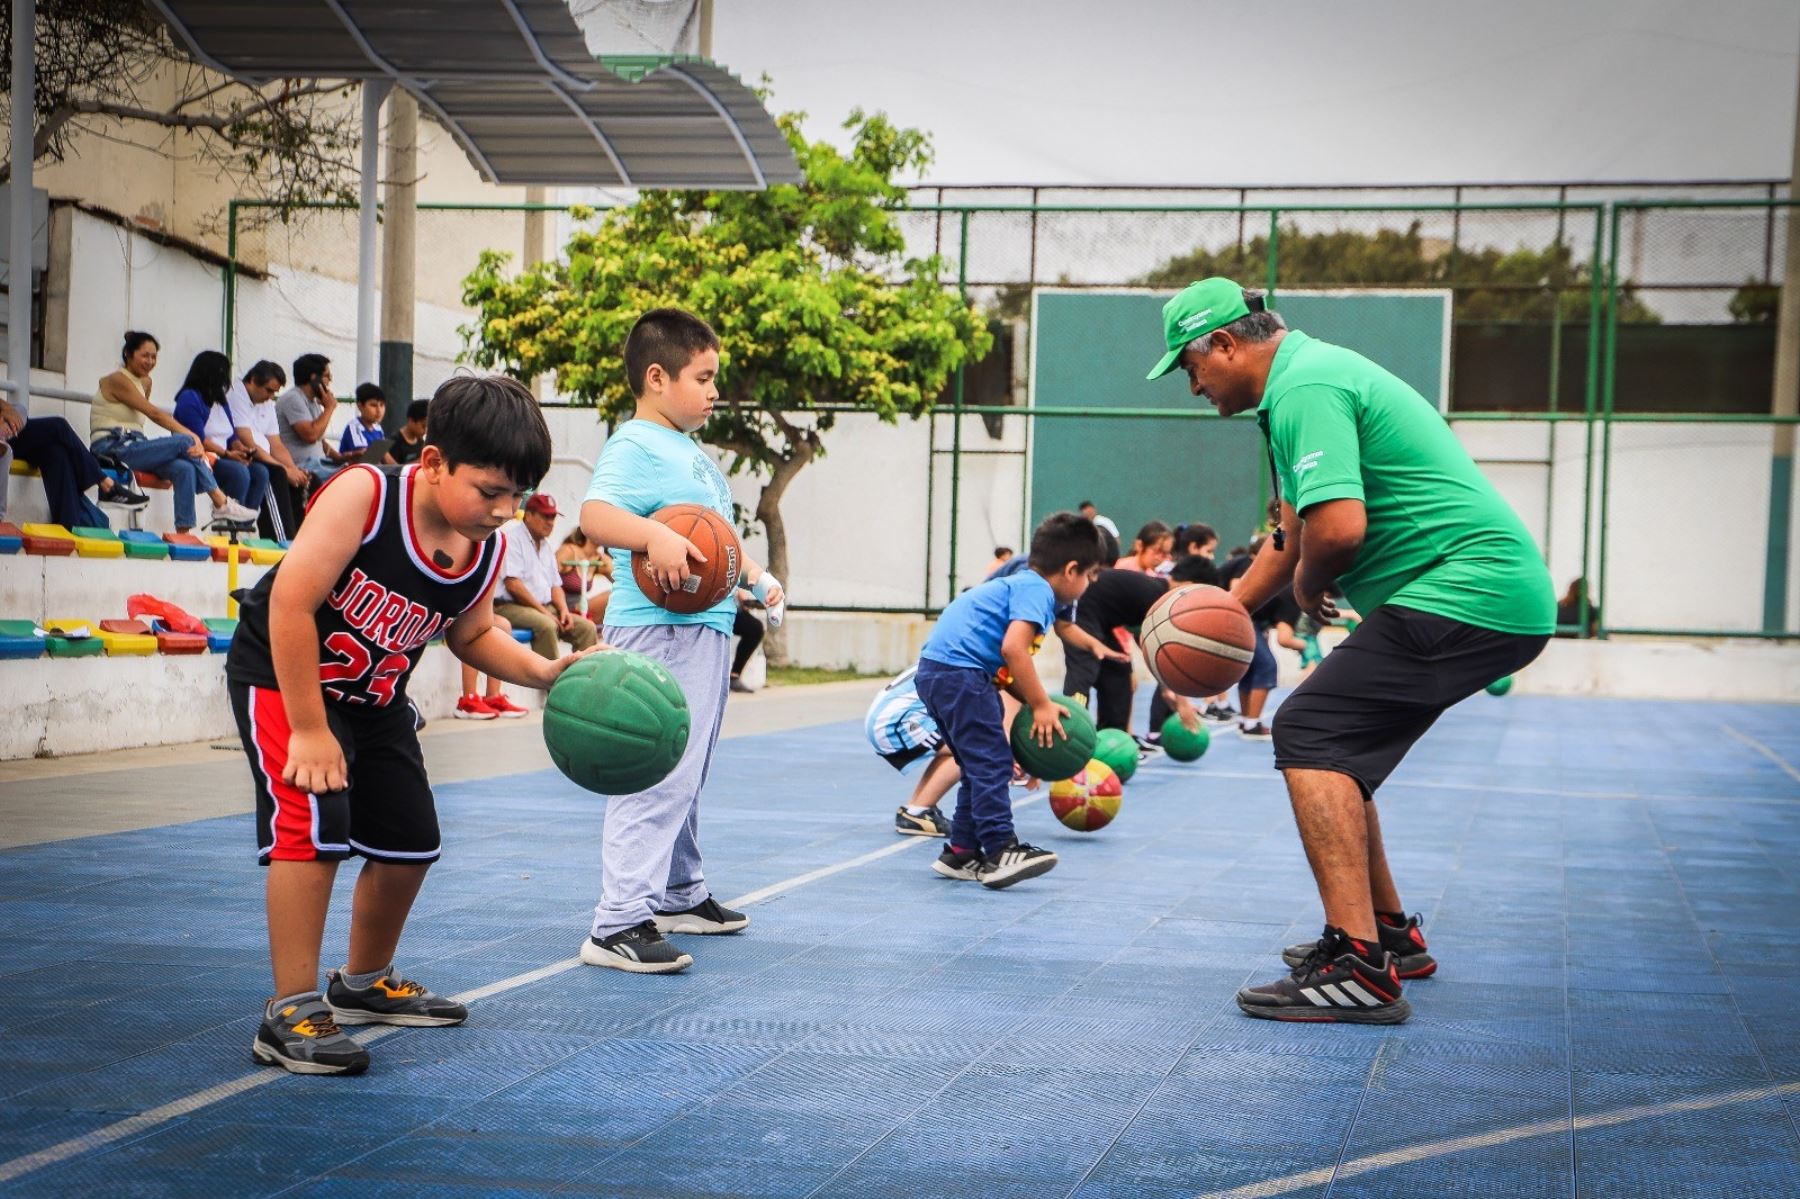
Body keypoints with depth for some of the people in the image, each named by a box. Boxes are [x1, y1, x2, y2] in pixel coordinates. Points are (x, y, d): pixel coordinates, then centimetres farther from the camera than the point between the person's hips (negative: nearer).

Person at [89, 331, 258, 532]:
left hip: (133, 446, 7)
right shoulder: (117, 380, -8)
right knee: (185, 442, -22)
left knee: (184, 468, -22)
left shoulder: (144, 382, 19)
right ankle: (221, 503, -20)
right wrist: (191, 436, -23)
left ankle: (183, 532, -30)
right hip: (111, 449, -7)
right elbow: (154, 414, -17)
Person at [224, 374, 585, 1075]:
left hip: (377, 699, 7)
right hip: (282, 677, -7)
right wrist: (309, 730, -28)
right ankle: (291, 1014, -17)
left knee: (410, 842, 12)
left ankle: (364, 984, 36)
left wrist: (544, 671, -10)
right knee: (316, 822, -24)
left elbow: (471, 635, 8)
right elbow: (291, 603, -31)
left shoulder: (487, 551, -11)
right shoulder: (363, 495, -30)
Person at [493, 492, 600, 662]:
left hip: (544, 608, 8)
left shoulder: (545, 544, 20)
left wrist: (564, 610, 0)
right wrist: (543, 611, -15)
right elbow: (512, 584, -15)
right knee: (546, 625, -35)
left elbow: (555, 585, 21)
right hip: (509, 606, -8)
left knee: (587, 627, -9)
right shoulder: (512, 536, -6)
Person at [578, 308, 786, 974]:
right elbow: (595, 514, -29)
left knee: (687, 776, 20)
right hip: (658, 632, -10)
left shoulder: (693, 453, 20)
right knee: (658, 776, -15)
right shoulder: (635, 446, -11)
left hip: (707, 629, 10)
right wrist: (655, 537, -43)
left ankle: (679, 895, 33)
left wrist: (757, 577, 26)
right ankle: (619, 924, -15)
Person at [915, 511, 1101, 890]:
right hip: (959, 670, -11)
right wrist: (1042, 705, -15)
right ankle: (1001, 852, -15)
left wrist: (1039, 703, 13)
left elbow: (1006, 671, 24)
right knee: (992, 761, -11)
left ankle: (961, 853, 19)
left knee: (980, 765, 16)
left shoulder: (1019, 585, 25)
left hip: (936, 670, 11)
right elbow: (1013, 648, -22)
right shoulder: (1036, 590, -6)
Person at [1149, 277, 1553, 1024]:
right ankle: (1390, 933, 31)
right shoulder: (1305, 378, 20)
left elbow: (1338, 527, -28)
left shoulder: (1304, 387, -15)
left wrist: (1306, 588, -7)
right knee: (1335, 746, 18)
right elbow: (1294, 533, 29)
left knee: (1310, 732, -16)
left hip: (1467, 595, -11)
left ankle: (1359, 969, -22)